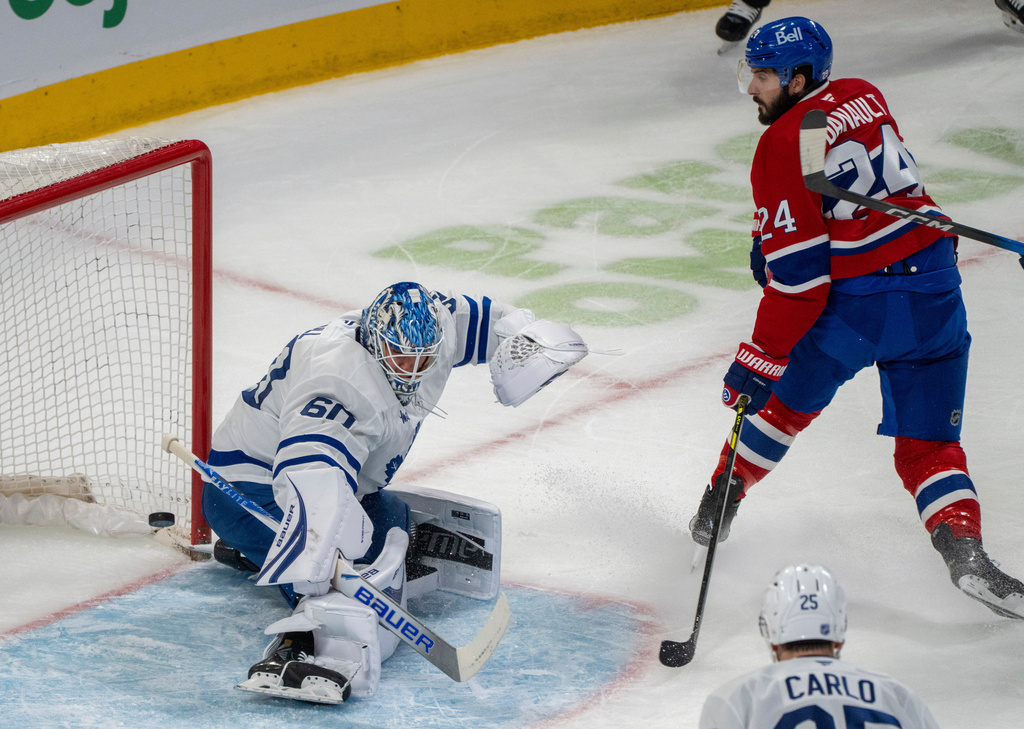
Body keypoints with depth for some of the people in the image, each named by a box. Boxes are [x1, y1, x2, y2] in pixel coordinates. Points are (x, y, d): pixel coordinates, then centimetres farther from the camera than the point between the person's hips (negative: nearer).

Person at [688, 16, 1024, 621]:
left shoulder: (781, 145, -13)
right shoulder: (863, 96, 8)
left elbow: (798, 275, -17)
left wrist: (760, 361, -10)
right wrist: (772, 237, 25)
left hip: (853, 306, -5)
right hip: (932, 286, 5)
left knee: (789, 402, 22)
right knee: (929, 444, 8)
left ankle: (718, 507, 37)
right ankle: (965, 550, -14)